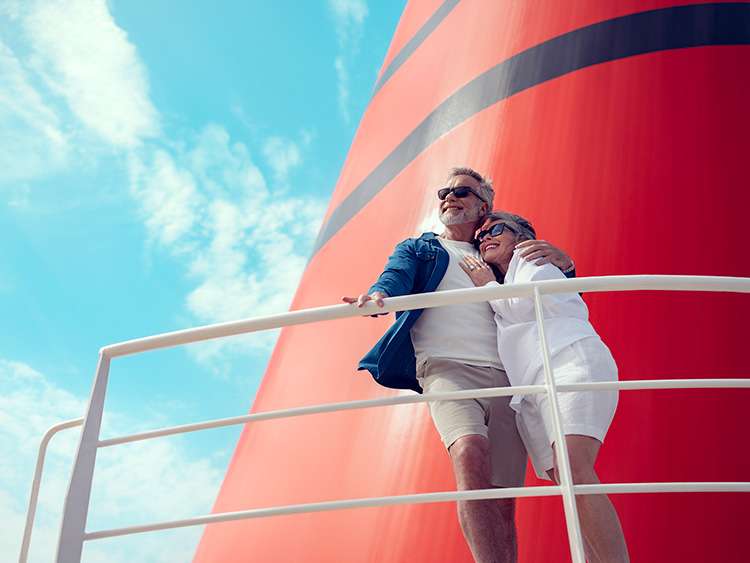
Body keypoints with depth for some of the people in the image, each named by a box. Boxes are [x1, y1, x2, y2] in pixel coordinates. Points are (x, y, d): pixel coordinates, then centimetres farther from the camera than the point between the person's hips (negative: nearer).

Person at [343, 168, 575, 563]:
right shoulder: (417, 249, 24)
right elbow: (396, 277, 2)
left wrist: (563, 263, 8)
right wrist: (378, 295, -24)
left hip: (504, 377, 3)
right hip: (447, 368, -3)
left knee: (503, 504, -7)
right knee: (470, 453, -33)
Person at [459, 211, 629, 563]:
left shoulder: (531, 258, 17)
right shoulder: (504, 295, 37)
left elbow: (525, 306, 1)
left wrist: (487, 286, 17)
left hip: (572, 365, -7)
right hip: (533, 394, 8)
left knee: (575, 470, -29)